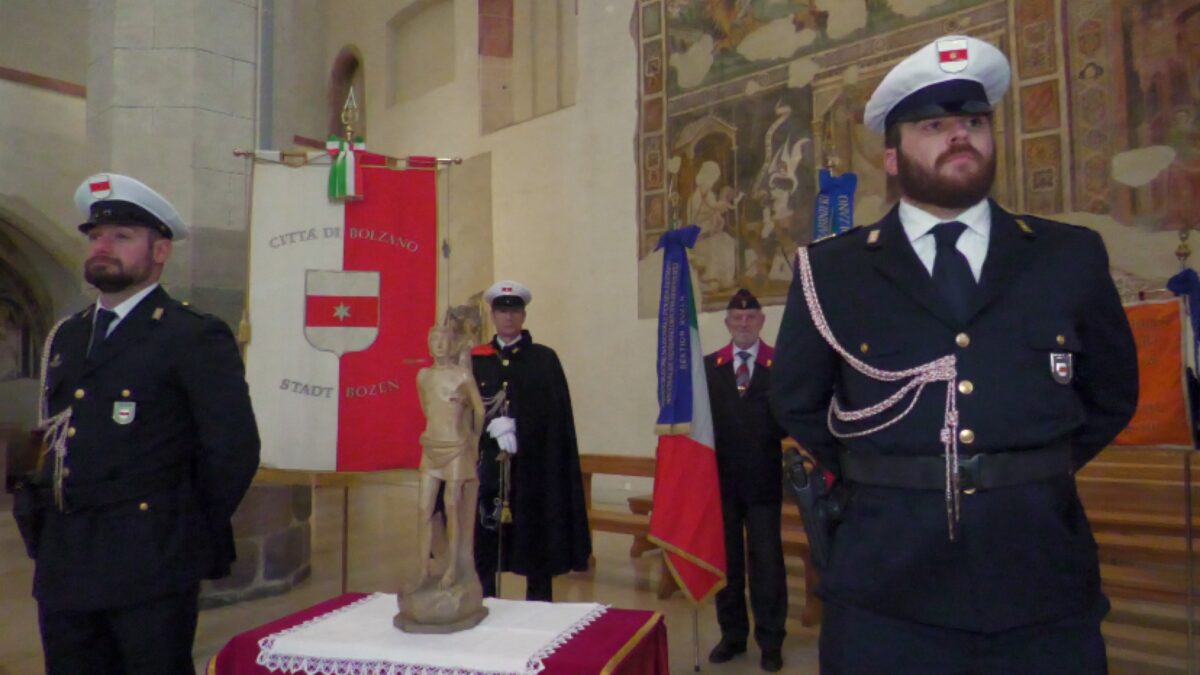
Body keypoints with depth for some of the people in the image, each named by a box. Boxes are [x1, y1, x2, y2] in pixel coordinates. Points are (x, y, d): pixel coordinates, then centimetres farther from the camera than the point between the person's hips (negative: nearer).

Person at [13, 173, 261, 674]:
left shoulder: (196, 338, -10)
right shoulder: (65, 337, 13)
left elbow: (234, 451, -12)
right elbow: (55, 438, 19)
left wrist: (186, 532, -4)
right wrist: (49, 523, 11)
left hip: (149, 565, -7)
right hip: (63, 565, 7)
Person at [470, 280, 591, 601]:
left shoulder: (545, 359, 4)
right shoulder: (475, 360, 10)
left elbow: (556, 416, -2)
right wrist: (495, 427, -14)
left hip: (534, 465, -1)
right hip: (487, 465, 2)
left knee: (536, 540, 4)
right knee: (483, 540, 4)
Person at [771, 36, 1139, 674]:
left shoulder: (1072, 256, 4)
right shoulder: (830, 269, -1)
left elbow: (1111, 393, 16)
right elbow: (797, 403, 9)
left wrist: (1038, 476, 11)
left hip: (1045, 587, 2)